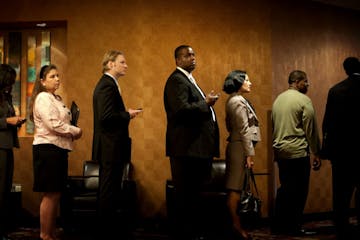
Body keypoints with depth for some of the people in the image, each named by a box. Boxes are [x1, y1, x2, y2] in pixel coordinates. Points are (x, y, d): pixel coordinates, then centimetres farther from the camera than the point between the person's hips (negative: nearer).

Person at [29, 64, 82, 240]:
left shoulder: (56, 99, 18)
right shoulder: (43, 98, -11)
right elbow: (53, 124, -19)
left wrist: (72, 133, 4)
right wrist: (76, 131, -9)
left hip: (58, 148, 9)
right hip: (48, 148, -9)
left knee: (56, 194, 11)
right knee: (50, 195, -6)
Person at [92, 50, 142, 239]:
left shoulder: (108, 84, 17)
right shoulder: (107, 85, -17)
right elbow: (106, 116, -26)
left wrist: (125, 114, 7)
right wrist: (127, 115, -13)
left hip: (110, 147, 11)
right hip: (110, 146, -11)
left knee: (109, 189, 17)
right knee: (109, 190, -4)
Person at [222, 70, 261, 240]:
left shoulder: (233, 101, 17)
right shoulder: (239, 102, -13)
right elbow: (244, 130, -17)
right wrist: (249, 154, -17)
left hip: (234, 145, 10)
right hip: (240, 147, -10)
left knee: (235, 187, 10)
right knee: (235, 187, -8)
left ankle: (235, 224, 14)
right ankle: (236, 226, -6)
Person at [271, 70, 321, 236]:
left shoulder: (278, 99, 13)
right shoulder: (304, 100, -9)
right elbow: (311, 129, -9)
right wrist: (315, 153, -4)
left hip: (281, 151, 7)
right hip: (298, 152, -7)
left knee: (285, 188, 15)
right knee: (299, 191, 1)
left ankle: (278, 225, 18)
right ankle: (294, 227, 4)